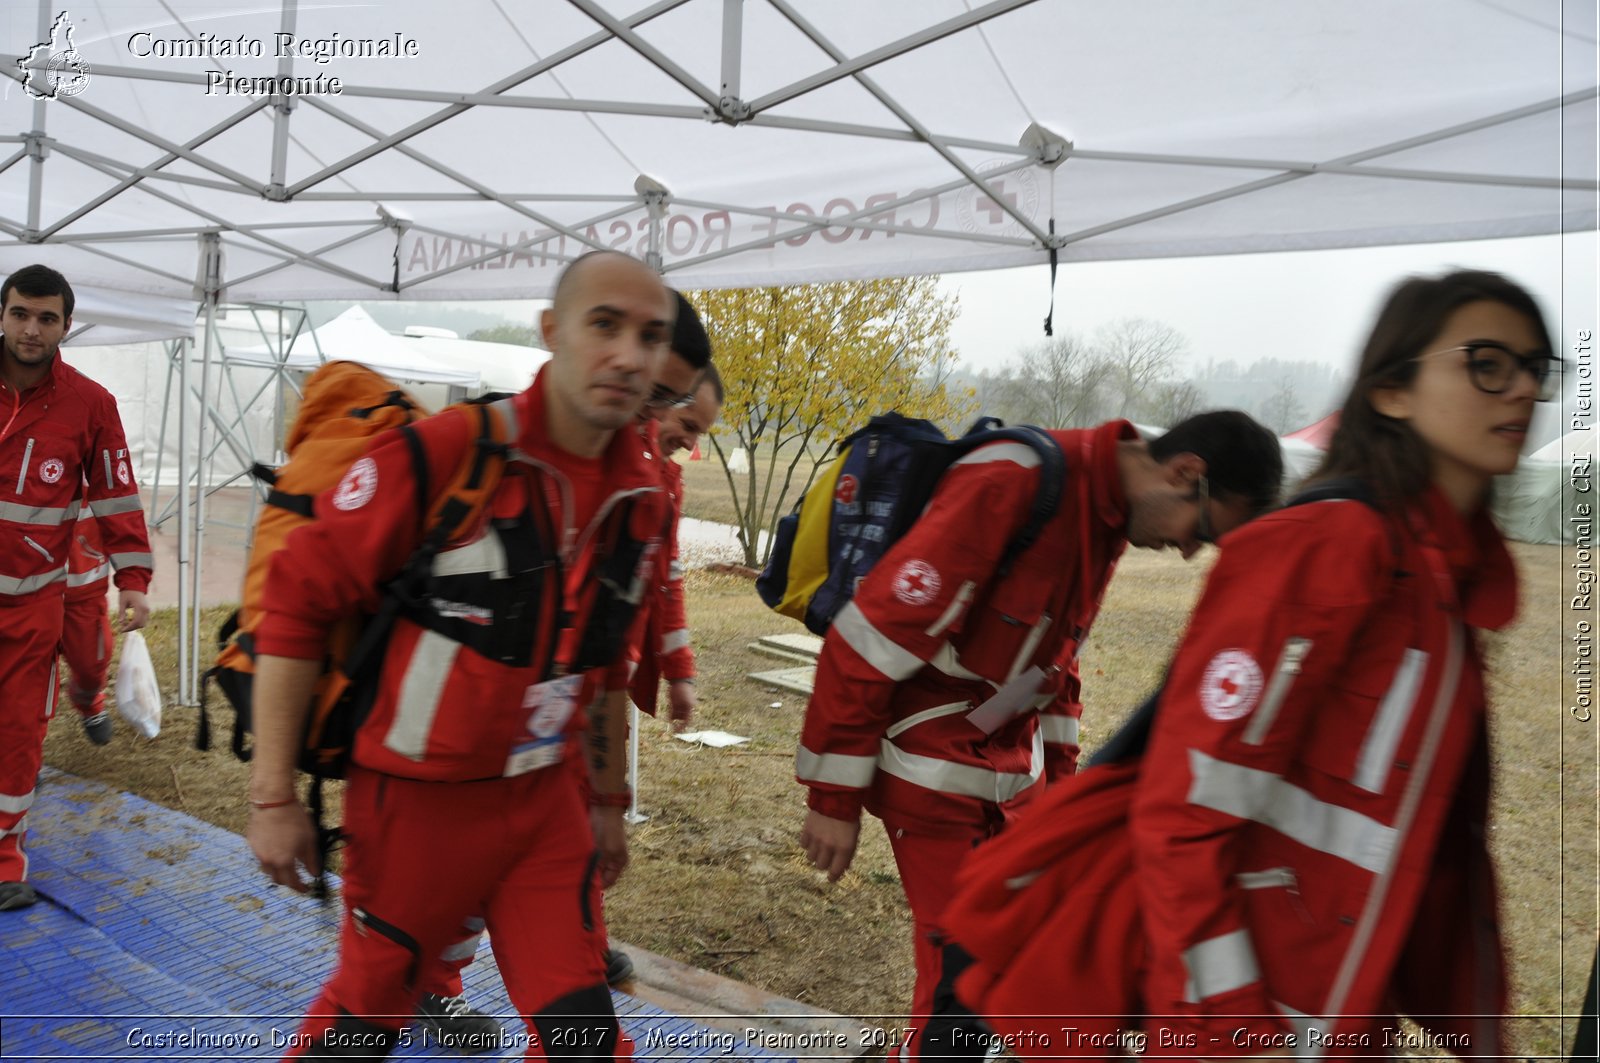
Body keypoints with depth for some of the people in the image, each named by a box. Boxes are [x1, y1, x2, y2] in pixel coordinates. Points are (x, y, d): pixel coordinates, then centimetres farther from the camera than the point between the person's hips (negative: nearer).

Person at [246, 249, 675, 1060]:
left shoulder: (641, 497, -1)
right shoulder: (441, 452, -21)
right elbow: (298, 601, -15)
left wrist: (609, 800, 17)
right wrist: (273, 795, -13)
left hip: (544, 805, 5)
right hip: (415, 798, -4)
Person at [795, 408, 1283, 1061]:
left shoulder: (1111, 513, 3)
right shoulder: (1011, 486, -26)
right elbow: (869, 638, -25)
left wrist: (1059, 773, 19)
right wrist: (835, 798, -18)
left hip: (1013, 766, 8)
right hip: (931, 771, -8)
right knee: (963, 969, -1)